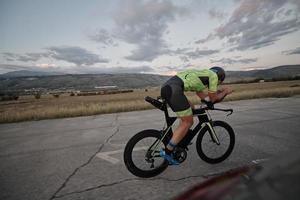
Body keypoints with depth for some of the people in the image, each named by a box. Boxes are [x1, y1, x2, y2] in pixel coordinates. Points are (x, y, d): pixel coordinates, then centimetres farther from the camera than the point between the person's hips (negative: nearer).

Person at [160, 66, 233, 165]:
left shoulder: (201, 73, 34)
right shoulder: (213, 75, 11)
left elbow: (202, 95, 35)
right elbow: (213, 99, 14)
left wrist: (219, 91, 40)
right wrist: (225, 92, 30)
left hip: (166, 86, 10)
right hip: (174, 90, -9)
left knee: (190, 108, 26)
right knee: (188, 122, 2)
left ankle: (181, 140, 31)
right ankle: (167, 151, 3)